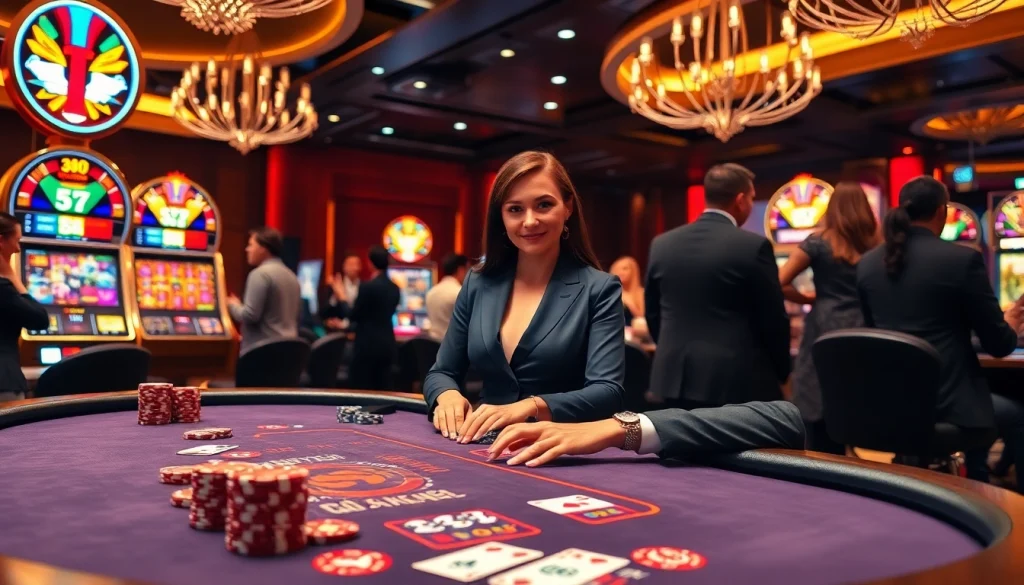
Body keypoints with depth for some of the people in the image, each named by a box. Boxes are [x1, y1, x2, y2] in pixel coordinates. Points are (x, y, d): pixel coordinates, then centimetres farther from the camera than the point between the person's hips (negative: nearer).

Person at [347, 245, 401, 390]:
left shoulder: (367, 286, -14)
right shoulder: (395, 288, 7)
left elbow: (353, 316, -8)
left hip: (367, 343, -7)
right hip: (387, 344, 7)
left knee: (360, 389, 0)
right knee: (383, 389, 8)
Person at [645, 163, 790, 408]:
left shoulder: (662, 244, 4)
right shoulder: (754, 246, -10)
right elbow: (774, 321, -5)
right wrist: (780, 373, 10)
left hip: (675, 380, 5)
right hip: (738, 382, -4)